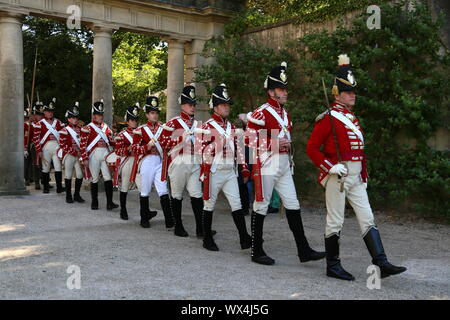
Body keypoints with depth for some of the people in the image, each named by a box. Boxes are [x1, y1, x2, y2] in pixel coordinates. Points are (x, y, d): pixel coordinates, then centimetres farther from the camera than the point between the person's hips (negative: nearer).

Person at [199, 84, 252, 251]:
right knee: (209, 205, 4)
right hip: (215, 172, -6)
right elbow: (205, 151, -12)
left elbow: (238, 148, 14)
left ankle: (244, 239, 0)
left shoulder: (231, 127, 13)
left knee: (237, 204, 0)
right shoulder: (208, 127, -6)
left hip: (230, 172, 6)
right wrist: (206, 174, -19)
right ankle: (207, 240, 14)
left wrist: (244, 168, 10)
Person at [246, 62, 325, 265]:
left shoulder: (285, 114, 16)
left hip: (284, 167, 8)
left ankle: (304, 250, 10)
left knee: (293, 206, 6)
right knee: (261, 207, 1)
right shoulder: (260, 114, -10)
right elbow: (250, 141, -15)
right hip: (267, 166, -8)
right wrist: (275, 143, -19)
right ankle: (257, 252, 11)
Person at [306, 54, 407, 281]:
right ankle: (333, 266, 12)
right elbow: (311, 148, -12)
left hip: (356, 177, 8)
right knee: (335, 222, 1)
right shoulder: (328, 118, -9)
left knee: (367, 219, 4)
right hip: (338, 175, -8)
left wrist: (364, 175, 19)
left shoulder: (351, 117, 16)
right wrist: (330, 167, -20)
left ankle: (381, 263, 4)